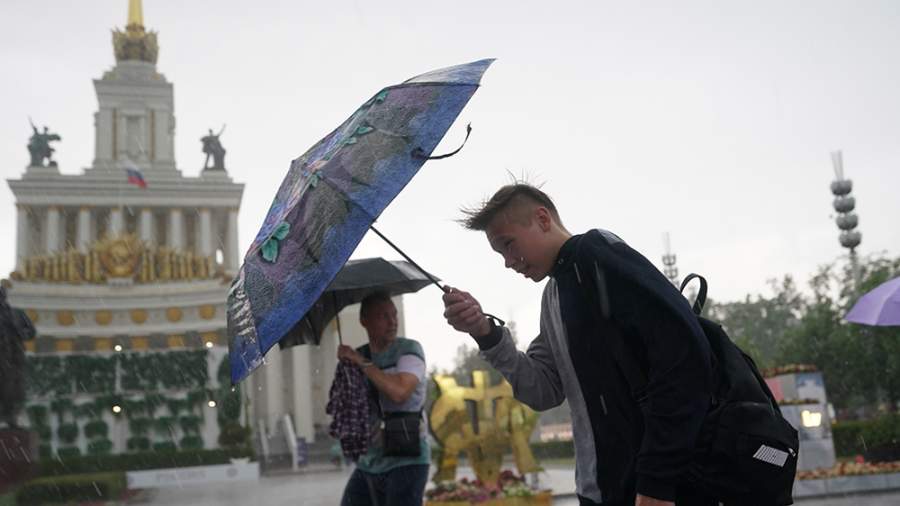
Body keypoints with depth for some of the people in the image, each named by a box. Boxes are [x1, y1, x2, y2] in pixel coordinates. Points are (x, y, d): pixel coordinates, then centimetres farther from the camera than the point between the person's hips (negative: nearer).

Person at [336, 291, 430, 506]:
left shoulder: (409, 349, -7)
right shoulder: (358, 355, 11)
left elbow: (400, 392, -25)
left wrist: (363, 363, -15)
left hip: (405, 461, -6)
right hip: (368, 462, 7)